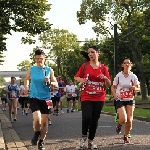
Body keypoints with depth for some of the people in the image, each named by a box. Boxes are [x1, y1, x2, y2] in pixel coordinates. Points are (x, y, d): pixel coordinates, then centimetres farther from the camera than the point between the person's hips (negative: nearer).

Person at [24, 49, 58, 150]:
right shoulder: (31, 69, 1)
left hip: (46, 98, 1)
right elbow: (26, 79, 20)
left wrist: (49, 82, -19)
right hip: (34, 98, -1)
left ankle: (41, 141, 22)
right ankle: (36, 133, 11)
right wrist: (26, 88, 3)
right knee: (37, 118, -20)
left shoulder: (49, 70, -1)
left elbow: (56, 85, 1)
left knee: (44, 121, 5)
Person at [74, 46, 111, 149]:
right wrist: (81, 80, -11)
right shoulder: (85, 66, -1)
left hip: (99, 98, 2)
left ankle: (91, 141, 21)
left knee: (95, 119, 6)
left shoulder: (103, 68, 2)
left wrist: (105, 78, -15)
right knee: (87, 117, -17)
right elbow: (76, 77, 10)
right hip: (86, 97, -2)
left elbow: (108, 85, 6)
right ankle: (84, 136, 10)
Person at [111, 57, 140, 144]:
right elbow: (113, 87, 4)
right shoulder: (118, 76, -6)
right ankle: (119, 125, 20)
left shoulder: (133, 76, -2)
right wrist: (114, 94, -16)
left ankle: (126, 136, 22)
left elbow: (138, 88, 6)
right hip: (120, 100, -2)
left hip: (130, 100, 2)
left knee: (129, 120, 0)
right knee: (123, 119, -18)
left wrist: (135, 88, -17)